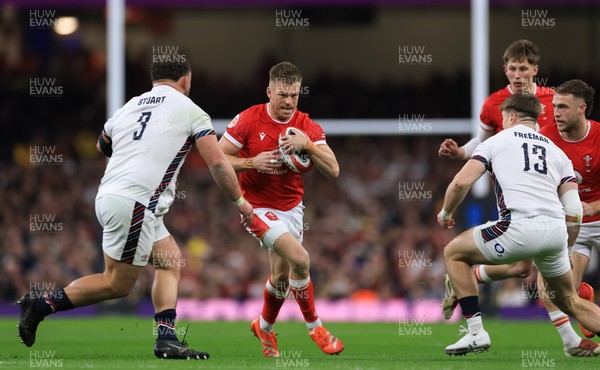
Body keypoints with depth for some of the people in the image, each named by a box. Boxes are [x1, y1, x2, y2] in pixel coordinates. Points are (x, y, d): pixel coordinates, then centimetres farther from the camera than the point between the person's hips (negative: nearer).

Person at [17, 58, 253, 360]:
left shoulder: (128, 107, 17)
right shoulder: (190, 111, 1)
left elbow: (102, 145, 33)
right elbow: (217, 163, 0)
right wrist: (239, 201, 12)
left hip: (109, 196, 8)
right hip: (134, 202, -8)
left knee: (170, 260, 14)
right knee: (118, 284, -1)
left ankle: (166, 338, 3)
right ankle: (41, 305, -1)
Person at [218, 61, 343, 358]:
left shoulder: (308, 127, -6)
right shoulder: (248, 120, -15)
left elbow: (333, 170, -14)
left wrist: (307, 144, -29)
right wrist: (253, 162, -25)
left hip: (291, 207, 5)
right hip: (258, 207, -5)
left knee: (282, 275, 12)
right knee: (299, 259, -22)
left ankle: (264, 328, 40)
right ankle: (314, 327, -6)